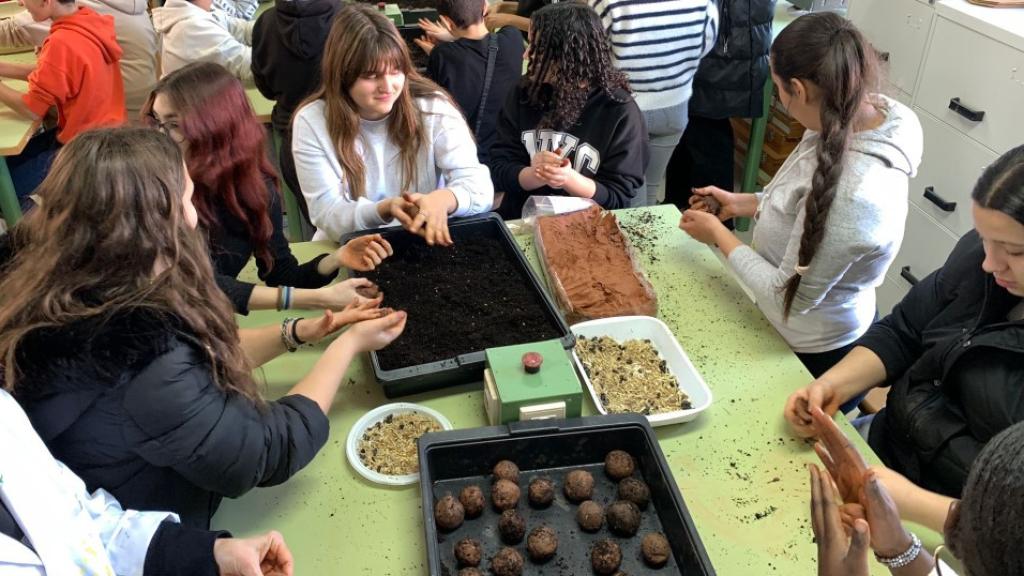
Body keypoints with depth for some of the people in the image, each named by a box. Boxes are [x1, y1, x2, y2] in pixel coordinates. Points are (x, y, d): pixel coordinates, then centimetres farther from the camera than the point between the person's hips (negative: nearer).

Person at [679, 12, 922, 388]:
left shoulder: (852, 194, -38)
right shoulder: (868, 116, -12)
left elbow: (789, 297, -25)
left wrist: (718, 234, -14)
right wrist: (742, 204, 4)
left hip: (815, 356, -7)